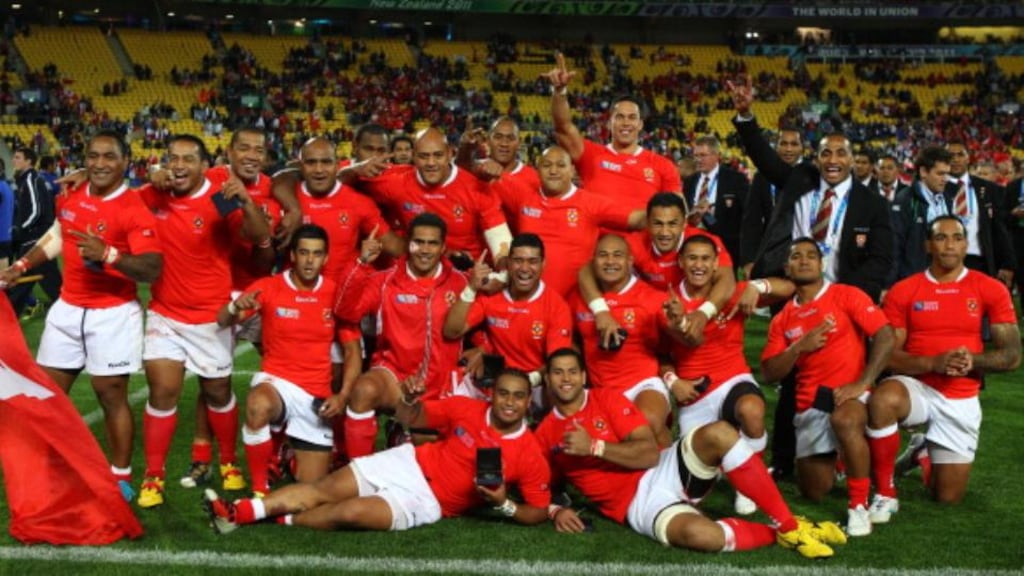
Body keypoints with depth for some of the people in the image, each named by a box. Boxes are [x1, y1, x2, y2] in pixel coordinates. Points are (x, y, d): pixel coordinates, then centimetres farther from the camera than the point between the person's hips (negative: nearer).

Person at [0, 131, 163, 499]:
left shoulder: (135, 210, -17)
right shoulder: (69, 195, 4)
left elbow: (153, 269, -24)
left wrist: (108, 255, -36)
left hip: (113, 314, -6)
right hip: (67, 309, 7)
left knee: (111, 394, -2)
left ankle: (121, 479, 11)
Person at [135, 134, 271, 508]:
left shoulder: (219, 202, -16)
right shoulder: (153, 197, -4)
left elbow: (261, 237, -29)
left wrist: (246, 203, -45)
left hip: (210, 317, -2)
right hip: (164, 314, 2)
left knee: (218, 393, 12)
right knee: (163, 390, -7)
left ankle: (229, 462, 34)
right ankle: (154, 476, 7)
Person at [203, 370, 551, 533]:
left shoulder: (530, 457, -13)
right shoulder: (467, 409, -4)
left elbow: (539, 512, -7)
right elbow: (411, 420, 7)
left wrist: (503, 504, -25)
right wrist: (410, 400, -17)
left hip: (428, 501, -4)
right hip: (410, 464, 4)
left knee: (350, 512, -22)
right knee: (323, 490, -9)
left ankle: (280, 521, 1)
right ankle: (237, 513, -10)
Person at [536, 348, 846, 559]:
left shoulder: (606, 399, 4)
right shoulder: (545, 435, 7)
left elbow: (650, 453, -7)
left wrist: (595, 446, -14)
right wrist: (556, 511, -6)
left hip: (664, 473, 2)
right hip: (638, 505, -2)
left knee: (718, 433, -32)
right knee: (701, 535, -38)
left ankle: (788, 525, -19)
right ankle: (773, 534, -7)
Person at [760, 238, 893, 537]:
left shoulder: (847, 295, -1)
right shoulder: (783, 319, 10)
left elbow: (885, 336, -10)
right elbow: (769, 373, 6)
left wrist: (862, 383, -18)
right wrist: (799, 347, -11)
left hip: (849, 393, -4)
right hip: (810, 403, 5)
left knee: (844, 420, -42)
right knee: (814, 491, 8)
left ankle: (859, 505, -24)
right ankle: (833, 459, 44)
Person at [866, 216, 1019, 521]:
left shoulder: (991, 290, -2)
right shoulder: (903, 291, -3)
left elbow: (1012, 355, -3)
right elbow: (888, 355, -7)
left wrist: (973, 360, -21)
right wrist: (933, 363, -24)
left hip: (962, 401, 2)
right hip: (917, 388, -1)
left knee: (949, 497, 6)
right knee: (883, 399, -39)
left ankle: (925, 453, 42)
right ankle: (885, 494, -19)